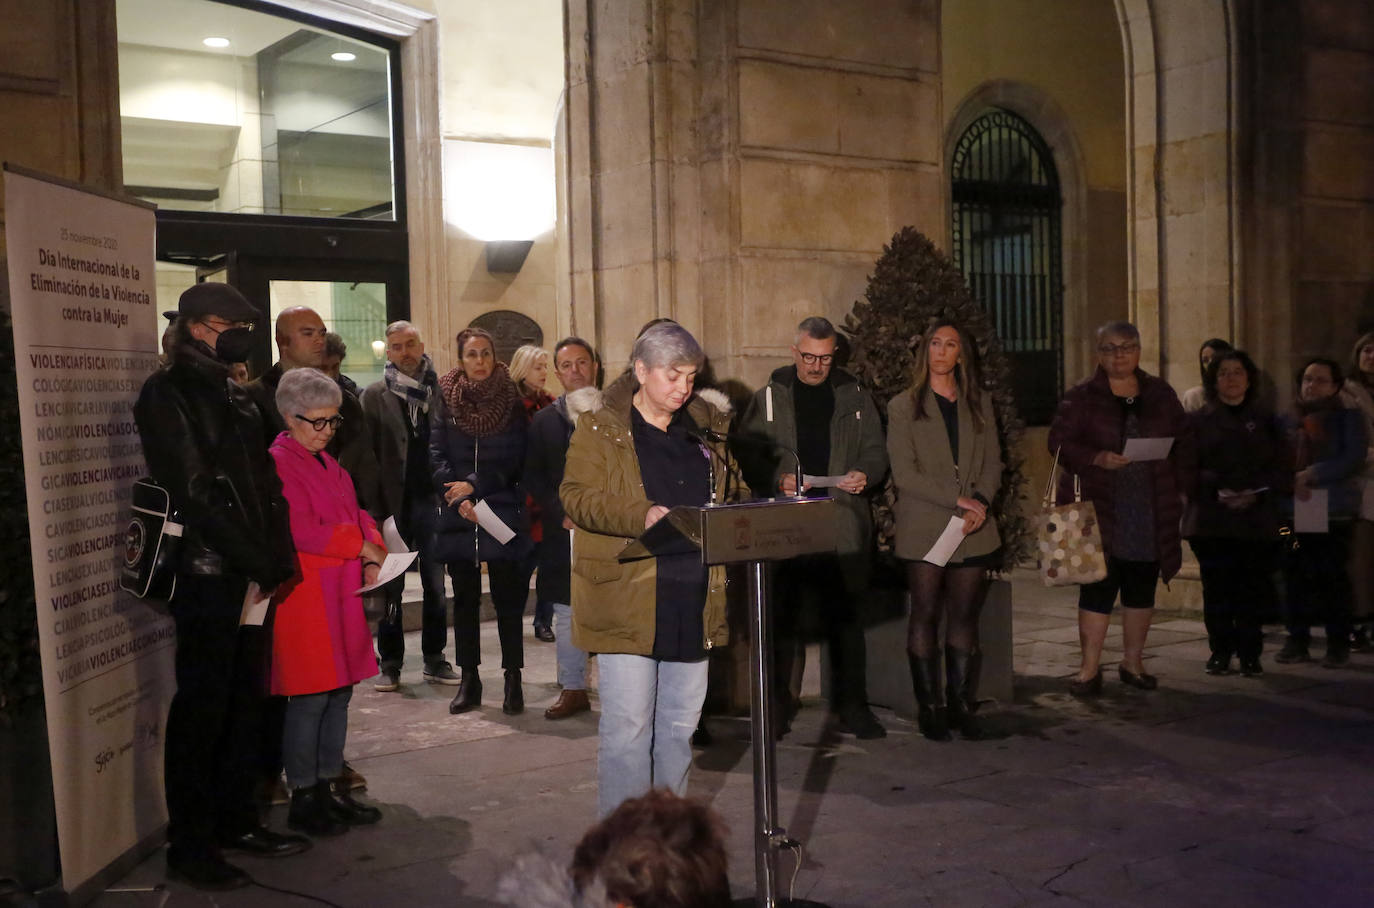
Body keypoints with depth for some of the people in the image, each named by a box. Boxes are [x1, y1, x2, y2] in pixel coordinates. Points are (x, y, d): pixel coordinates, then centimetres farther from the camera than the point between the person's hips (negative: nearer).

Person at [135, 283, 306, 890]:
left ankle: (236, 821, 25)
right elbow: (194, 494, -15)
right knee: (202, 707, -1)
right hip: (205, 573, -8)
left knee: (245, 699, 13)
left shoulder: (232, 395, 18)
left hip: (248, 574, 8)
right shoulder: (167, 394, -8)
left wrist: (277, 557, 3)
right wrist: (259, 564, -15)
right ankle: (190, 845, 9)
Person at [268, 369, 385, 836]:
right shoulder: (278, 464, -11)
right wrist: (360, 545, -11)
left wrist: (373, 556, 1)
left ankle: (327, 789, 22)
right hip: (303, 599, -9)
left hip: (341, 595, 9)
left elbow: (356, 514, 19)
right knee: (309, 700, -3)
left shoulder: (328, 464, 17)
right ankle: (303, 801, 8)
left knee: (339, 694, 11)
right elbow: (302, 531, -19)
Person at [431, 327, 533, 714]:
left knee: (508, 596, -1)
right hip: (458, 514, 2)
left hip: (502, 511, -1)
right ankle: (468, 681, 15)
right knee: (464, 598, 7)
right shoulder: (446, 400, 6)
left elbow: (514, 460, -3)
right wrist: (458, 497, -12)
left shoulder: (511, 402, 3)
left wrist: (474, 486, -13)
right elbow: (436, 454, 0)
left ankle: (513, 680, 6)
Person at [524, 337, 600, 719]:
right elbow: (533, 478, 7)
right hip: (564, 531, 2)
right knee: (566, 613, 8)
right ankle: (573, 689, 18)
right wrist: (561, 513, -7)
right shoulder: (543, 421, 10)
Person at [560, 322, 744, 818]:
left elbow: (735, 490, 22)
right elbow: (577, 496, -10)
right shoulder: (600, 427, -1)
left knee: (681, 722, 13)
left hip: (693, 603, 5)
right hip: (626, 600, -5)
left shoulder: (706, 425, 13)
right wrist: (642, 516, -25)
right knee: (627, 725, -4)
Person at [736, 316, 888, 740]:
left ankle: (851, 705, 15)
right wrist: (778, 478, -15)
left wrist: (865, 475, -9)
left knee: (844, 618, 6)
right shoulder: (768, 398, 6)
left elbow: (875, 451, 12)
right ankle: (778, 706, 13)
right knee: (783, 617, 2)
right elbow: (747, 453, 2)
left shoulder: (855, 396, 11)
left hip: (842, 525, 1)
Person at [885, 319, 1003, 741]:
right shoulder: (904, 406, 4)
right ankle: (928, 708, 5)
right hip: (923, 528, -3)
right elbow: (903, 473, -5)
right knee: (926, 616, 0)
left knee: (965, 616, 3)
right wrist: (956, 500, -13)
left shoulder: (979, 404, 15)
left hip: (974, 527, 3)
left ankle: (961, 706, 10)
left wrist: (980, 501, -9)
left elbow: (993, 463, 11)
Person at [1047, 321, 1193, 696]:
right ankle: (1089, 669, 4)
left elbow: (1183, 443, 14)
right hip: (1099, 510, -4)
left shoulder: (1161, 394, 11)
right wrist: (1098, 458, -22)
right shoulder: (1080, 397, 0)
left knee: (1142, 589, 10)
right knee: (1097, 588, -3)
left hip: (1150, 513, 4)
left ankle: (1133, 662, 23)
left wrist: (1179, 487, 4)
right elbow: (1059, 442, -8)